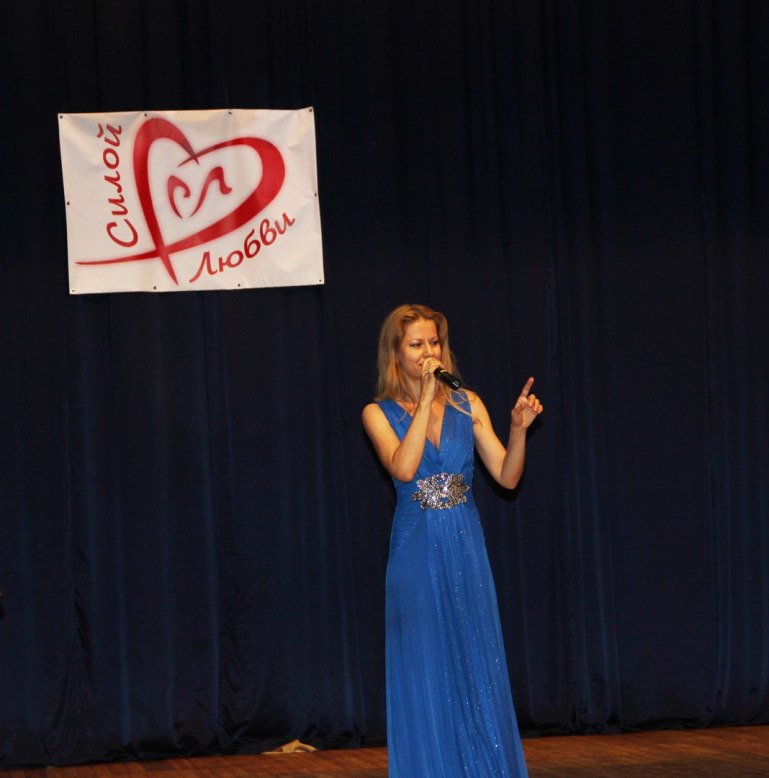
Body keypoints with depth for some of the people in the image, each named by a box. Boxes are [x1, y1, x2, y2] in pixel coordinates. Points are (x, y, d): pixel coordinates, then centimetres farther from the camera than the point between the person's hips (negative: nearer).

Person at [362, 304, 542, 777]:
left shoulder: (467, 405, 5)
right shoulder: (379, 413, 0)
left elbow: (507, 476, -1)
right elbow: (404, 468, -19)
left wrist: (520, 428, -17)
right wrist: (425, 399, -17)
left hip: (467, 549, 2)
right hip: (417, 555, -2)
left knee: (480, 674, 3)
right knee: (427, 679, 2)